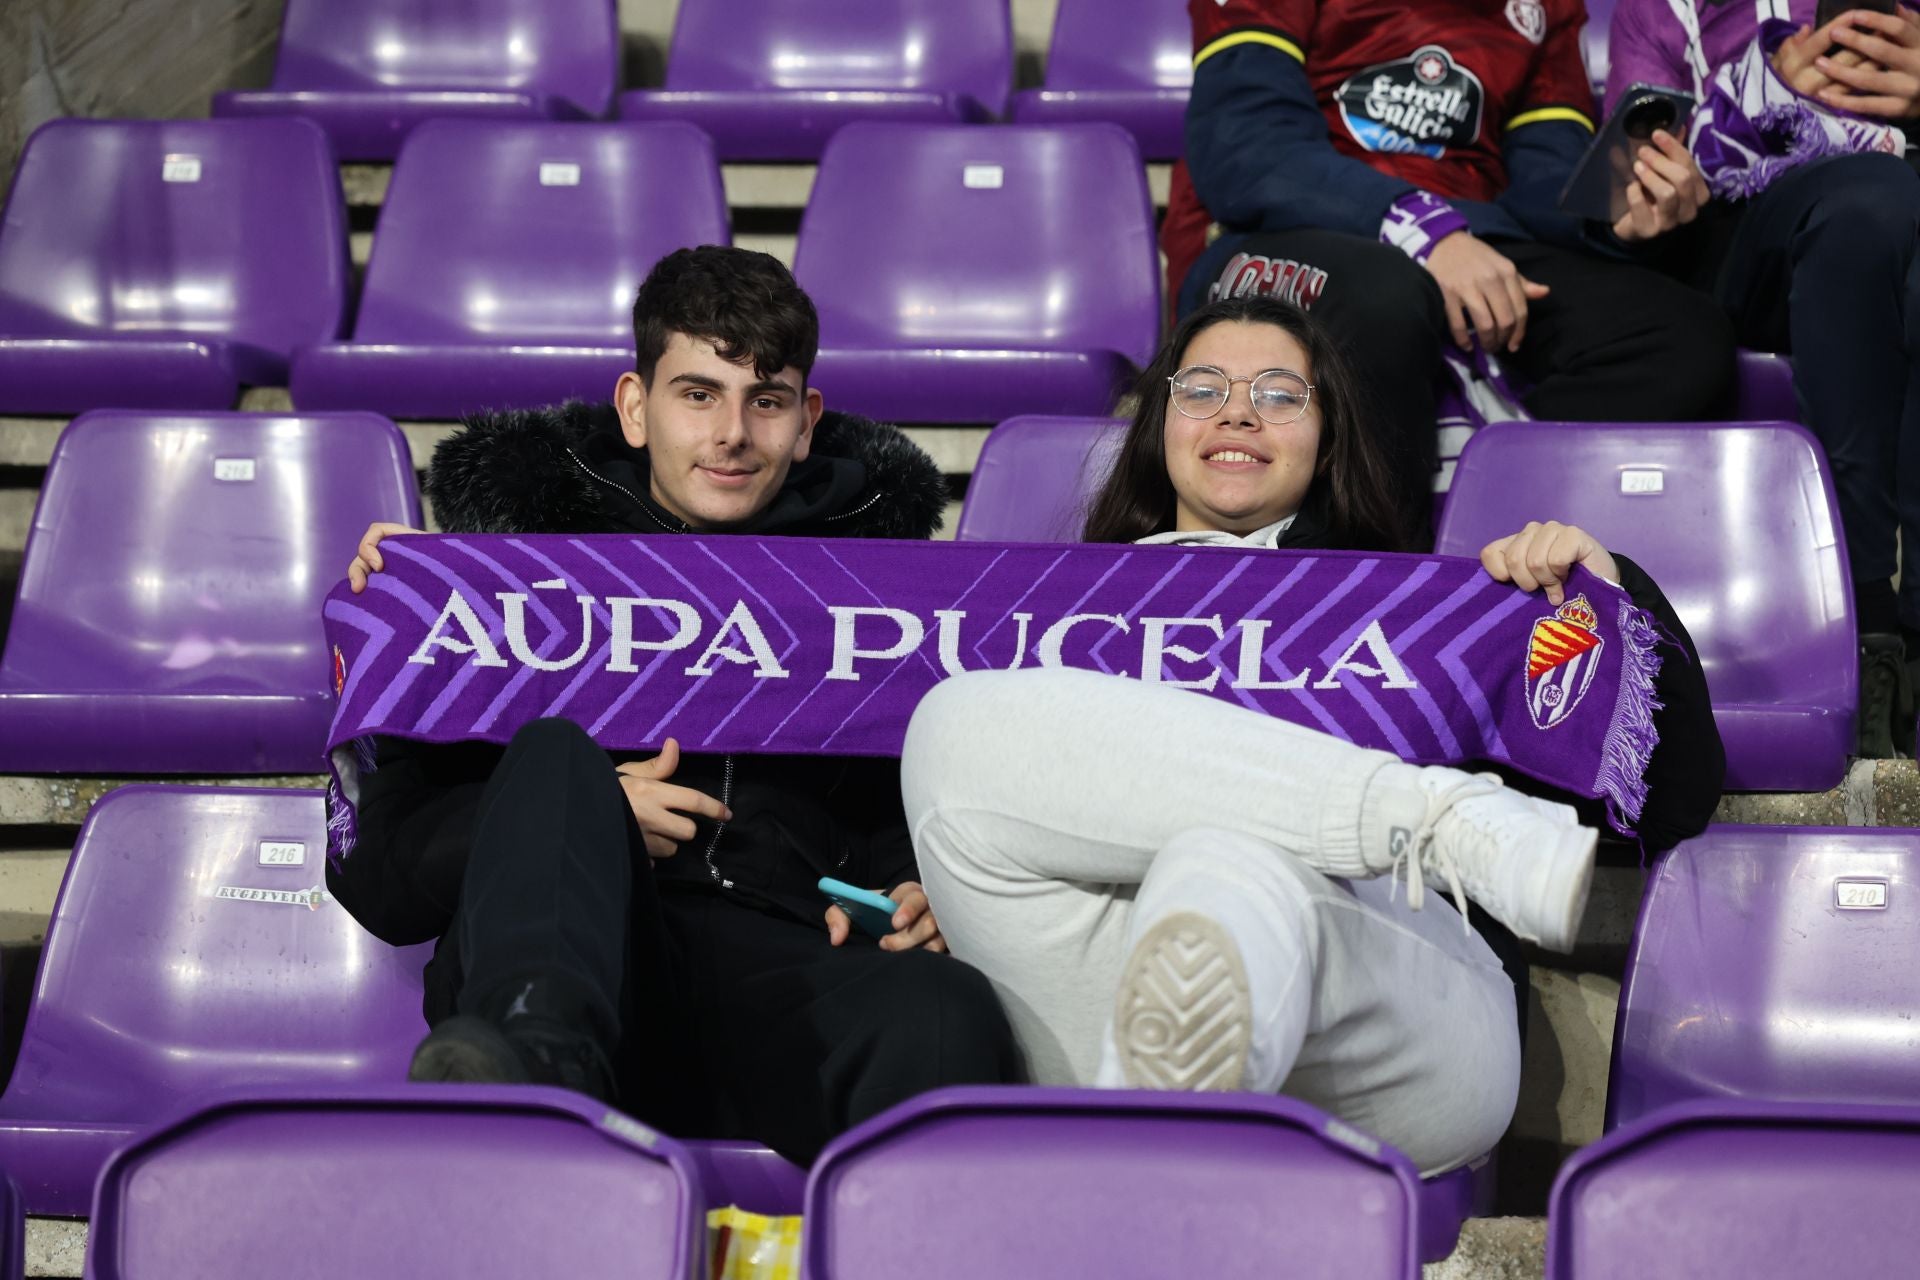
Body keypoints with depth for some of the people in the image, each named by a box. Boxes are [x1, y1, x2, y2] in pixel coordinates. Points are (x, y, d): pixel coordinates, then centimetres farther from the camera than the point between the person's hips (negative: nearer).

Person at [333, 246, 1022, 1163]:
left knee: (946, 1011, -34)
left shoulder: (868, 559, 28)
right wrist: (589, 821, -2)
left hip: (782, 961, 1)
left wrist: (913, 889, 2)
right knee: (555, 754, -33)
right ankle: (538, 1061, -60)